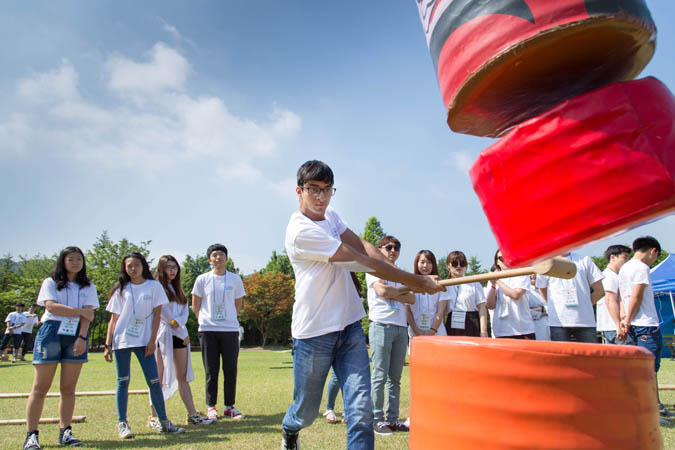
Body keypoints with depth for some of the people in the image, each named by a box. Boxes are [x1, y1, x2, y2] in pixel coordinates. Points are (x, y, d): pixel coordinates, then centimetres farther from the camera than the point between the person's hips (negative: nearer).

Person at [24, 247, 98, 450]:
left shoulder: (88, 287, 14)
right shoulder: (50, 283, 9)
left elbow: (88, 314, 2)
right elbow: (51, 306, -8)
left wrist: (82, 337, -11)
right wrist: (80, 311, -8)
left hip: (77, 336, 2)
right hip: (51, 333, -2)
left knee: (68, 388, 3)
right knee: (40, 388, -3)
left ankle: (65, 432, 9)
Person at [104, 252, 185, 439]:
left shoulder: (154, 286, 5)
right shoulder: (121, 290, 9)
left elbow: (157, 315, 2)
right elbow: (113, 319, 8)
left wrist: (152, 340, -5)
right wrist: (107, 345, 2)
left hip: (144, 341, -1)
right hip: (122, 340, 1)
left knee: (154, 381, -2)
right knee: (123, 381, 3)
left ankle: (164, 422, 5)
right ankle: (122, 423, 13)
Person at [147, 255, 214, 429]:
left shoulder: (178, 289, 20)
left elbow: (185, 310, 11)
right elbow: (164, 314, -8)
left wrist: (178, 322, -12)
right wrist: (183, 334, -6)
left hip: (179, 335, 7)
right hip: (163, 335, -7)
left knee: (183, 377, 6)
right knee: (159, 378, -3)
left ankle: (193, 415, 7)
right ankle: (154, 417, 4)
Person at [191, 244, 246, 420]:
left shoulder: (235, 279, 5)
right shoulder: (202, 279, 3)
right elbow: (195, 305, 10)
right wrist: (205, 321, 11)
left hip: (230, 329, 1)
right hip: (208, 330, -1)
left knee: (231, 369, 3)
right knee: (211, 370, 4)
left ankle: (229, 406, 14)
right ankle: (211, 407, 15)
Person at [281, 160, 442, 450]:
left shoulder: (330, 215, 9)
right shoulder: (300, 231, -19)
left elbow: (362, 246, 1)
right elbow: (361, 262, -20)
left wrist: (403, 276, -17)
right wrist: (417, 281, -18)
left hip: (350, 325, 6)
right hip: (314, 332, -6)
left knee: (361, 409, -5)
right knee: (306, 412, 12)